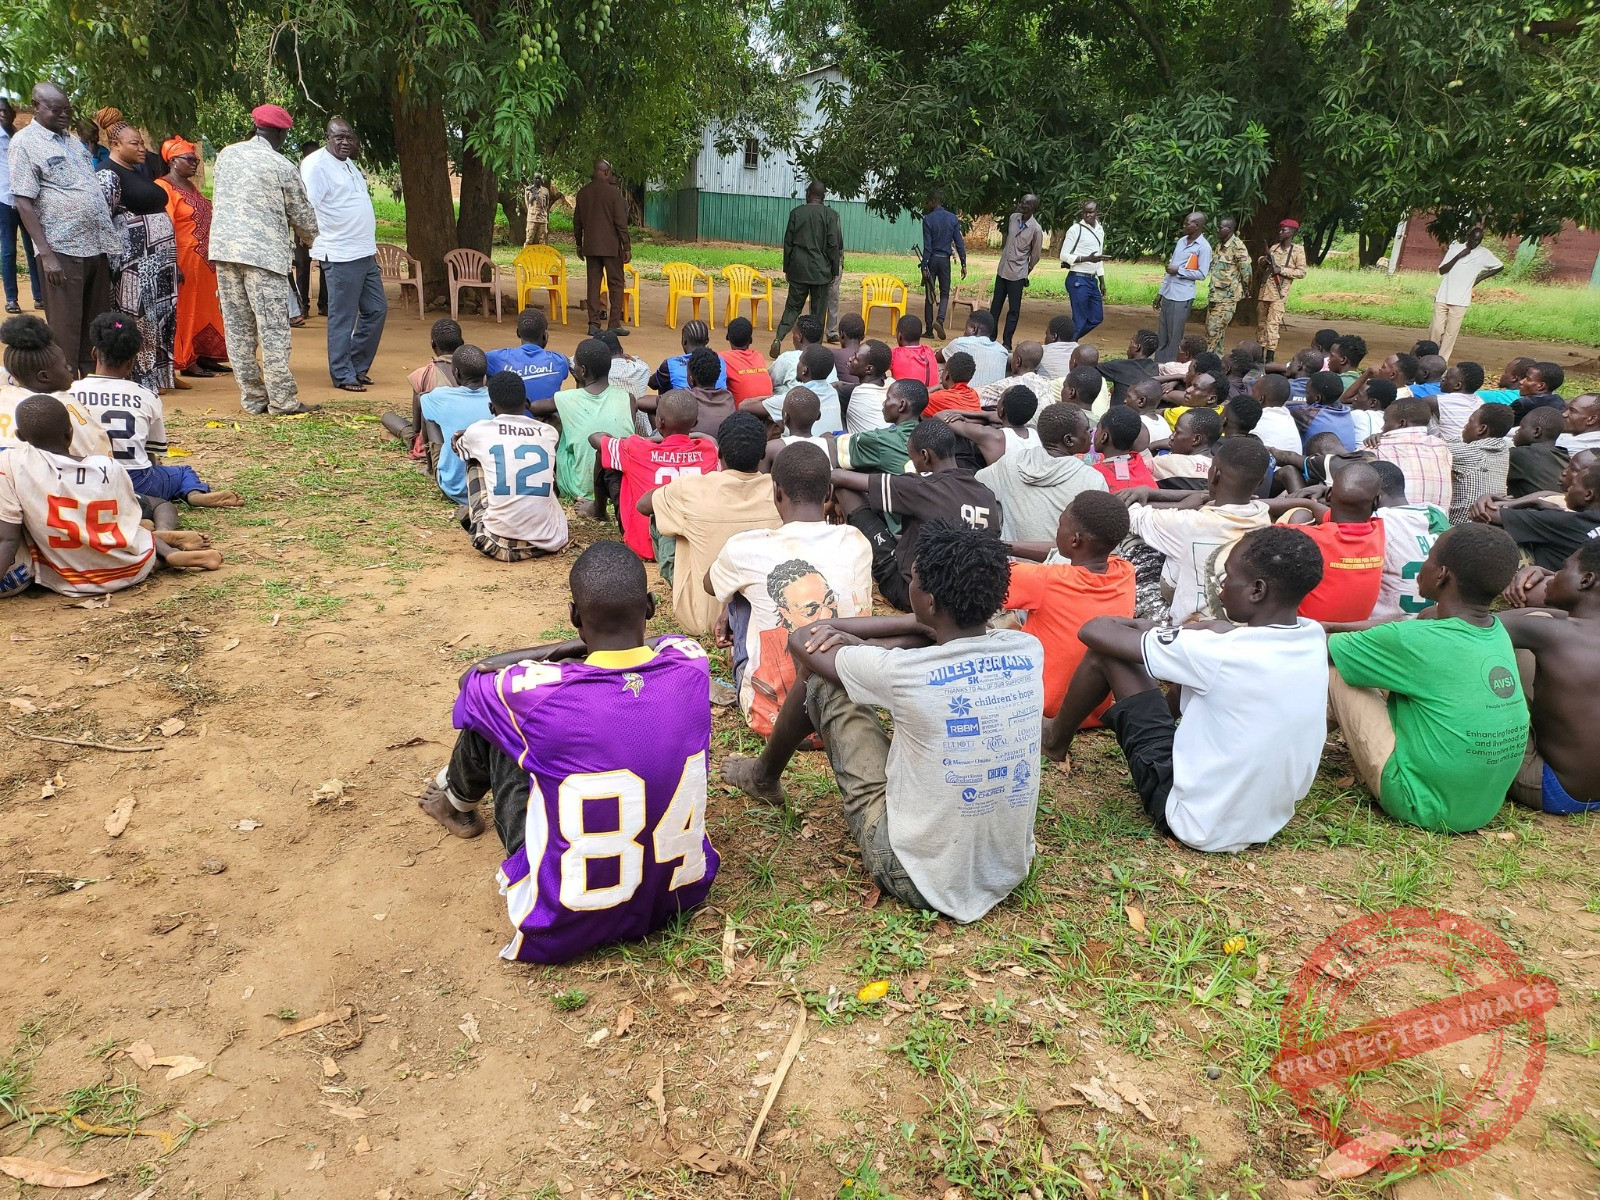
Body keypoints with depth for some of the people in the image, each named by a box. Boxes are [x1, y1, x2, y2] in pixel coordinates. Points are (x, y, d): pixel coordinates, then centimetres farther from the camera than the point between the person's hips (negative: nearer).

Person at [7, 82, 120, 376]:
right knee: (65, 330, -4)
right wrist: (46, 254, -18)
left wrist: (109, 241, 16)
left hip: (97, 248, 7)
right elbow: (23, 202, -10)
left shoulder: (73, 141, 18)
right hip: (62, 252, -7)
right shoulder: (25, 142, -4)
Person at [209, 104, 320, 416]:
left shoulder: (226, 154, 11)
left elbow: (216, 199, 20)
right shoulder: (283, 168, -3)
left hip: (224, 249, 5)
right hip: (264, 253, -5)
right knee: (273, 328, -4)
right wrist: (310, 239, 26)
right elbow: (303, 217, 5)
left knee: (238, 326, 8)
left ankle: (252, 398, 11)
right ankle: (282, 399, -4)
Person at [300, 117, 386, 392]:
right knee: (342, 318, -3)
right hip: (341, 256, -9)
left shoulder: (349, 164, 18)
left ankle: (357, 366, 22)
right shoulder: (316, 164, -10)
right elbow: (307, 208, -16)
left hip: (366, 253, 9)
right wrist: (321, 246, -19)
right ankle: (343, 375, 5)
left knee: (376, 310, 12)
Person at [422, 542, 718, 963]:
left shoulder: (542, 692, -25)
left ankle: (457, 800, 45)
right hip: (681, 897, 4)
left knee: (489, 722, 9)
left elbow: (473, 676, 1)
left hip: (565, 929, -4)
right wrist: (587, 649, 11)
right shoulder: (691, 664, -14)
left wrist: (564, 649, 8)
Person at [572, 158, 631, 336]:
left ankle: (594, 324, 5)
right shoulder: (613, 192, -8)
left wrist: (579, 245, 22)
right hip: (611, 246, -5)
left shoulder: (582, 193, 7)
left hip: (590, 246, 5)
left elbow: (577, 222, 13)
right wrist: (627, 247, -6)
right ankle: (614, 324, -2)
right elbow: (621, 222, -10)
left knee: (593, 284, 8)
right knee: (616, 284, 2)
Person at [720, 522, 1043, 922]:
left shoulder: (905, 673, -25)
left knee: (822, 675, 3)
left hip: (920, 883, -5)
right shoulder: (1029, 651, -10)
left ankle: (765, 778, 35)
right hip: (1013, 871, 6)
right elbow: (956, 628, 13)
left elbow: (802, 639, -7)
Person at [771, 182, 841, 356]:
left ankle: (779, 338, -7)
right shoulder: (829, 215, -4)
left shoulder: (796, 212, 1)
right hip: (821, 271, -2)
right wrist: (834, 270, 4)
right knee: (818, 311, 6)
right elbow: (834, 244, -5)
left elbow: (788, 242, 4)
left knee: (792, 307, 10)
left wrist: (787, 268, 12)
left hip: (798, 270, 2)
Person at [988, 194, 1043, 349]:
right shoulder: (1013, 218, 1)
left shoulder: (1036, 230, -13)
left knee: (1014, 310, 2)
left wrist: (1026, 272, 6)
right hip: (1002, 270, 5)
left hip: (1017, 274, -5)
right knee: (995, 306, 10)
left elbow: (1035, 255, -3)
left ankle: (1007, 342, 8)